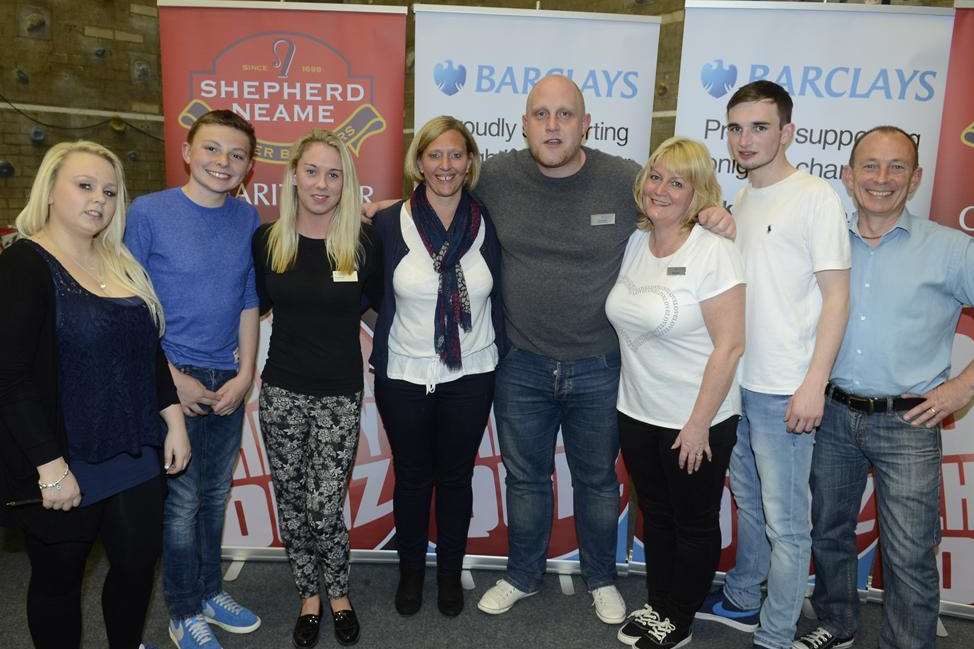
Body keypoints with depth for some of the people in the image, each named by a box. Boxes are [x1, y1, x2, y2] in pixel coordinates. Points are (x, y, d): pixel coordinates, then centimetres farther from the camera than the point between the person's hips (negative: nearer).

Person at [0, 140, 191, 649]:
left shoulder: (120, 264, 8)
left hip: (135, 456, 6)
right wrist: (50, 466, -20)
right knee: (59, 576, 11)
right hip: (64, 465, -6)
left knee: (139, 561, 15)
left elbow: (149, 350, 14)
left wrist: (173, 421, 8)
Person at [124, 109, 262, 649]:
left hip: (229, 382, 4)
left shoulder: (247, 218, 4)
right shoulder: (148, 212, -9)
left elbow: (248, 302, 8)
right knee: (182, 501, 5)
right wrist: (173, 379, -12)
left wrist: (245, 374, 0)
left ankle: (209, 590, 36)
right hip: (173, 381, -4)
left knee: (216, 494, 16)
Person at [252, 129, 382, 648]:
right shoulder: (268, 239, -2)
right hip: (282, 391, 2)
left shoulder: (363, 241, -7)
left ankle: (338, 593, 28)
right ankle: (309, 594, 36)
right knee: (291, 504, 12)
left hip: (339, 394, -2)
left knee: (324, 508, -1)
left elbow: (380, 301, 9)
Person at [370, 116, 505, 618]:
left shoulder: (487, 223, -4)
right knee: (412, 478, 15)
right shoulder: (389, 224, -8)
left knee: (456, 477, 15)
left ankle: (450, 572, 36)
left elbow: (499, 298, 3)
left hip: (471, 375, 1)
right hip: (405, 376, 0)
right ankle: (411, 571, 37)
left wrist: (498, 355, 2)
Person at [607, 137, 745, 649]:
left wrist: (699, 423, -18)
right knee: (655, 515, 21)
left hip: (695, 420, -6)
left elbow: (729, 345, -19)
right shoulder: (635, 243, 2)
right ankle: (657, 604, 40)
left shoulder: (714, 252, -17)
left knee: (693, 524, 13)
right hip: (637, 413, 6)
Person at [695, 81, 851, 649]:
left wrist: (813, 384, -17)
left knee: (786, 522, 4)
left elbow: (836, 297, -13)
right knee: (748, 501, 22)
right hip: (736, 380, 8)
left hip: (784, 389, -7)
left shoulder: (815, 197, -10)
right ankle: (741, 601, 39)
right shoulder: (741, 201, 12)